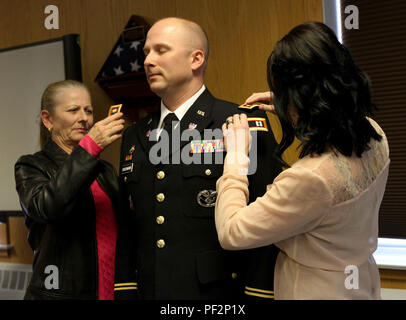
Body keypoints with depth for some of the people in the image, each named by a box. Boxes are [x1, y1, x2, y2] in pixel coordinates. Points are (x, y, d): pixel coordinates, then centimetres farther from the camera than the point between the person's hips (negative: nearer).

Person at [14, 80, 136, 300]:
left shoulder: (105, 170, 13)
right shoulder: (31, 167, -2)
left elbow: (123, 235, 12)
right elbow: (45, 206, -24)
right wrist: (89, 147, -27)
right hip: (58, 292, -5)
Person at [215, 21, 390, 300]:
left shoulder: (311, 178, -37)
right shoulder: (373, 134, -12)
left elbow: (230, 233, -27)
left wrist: (236, 156, -18)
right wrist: (287, 108, 8)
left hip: (317, 291, -7)